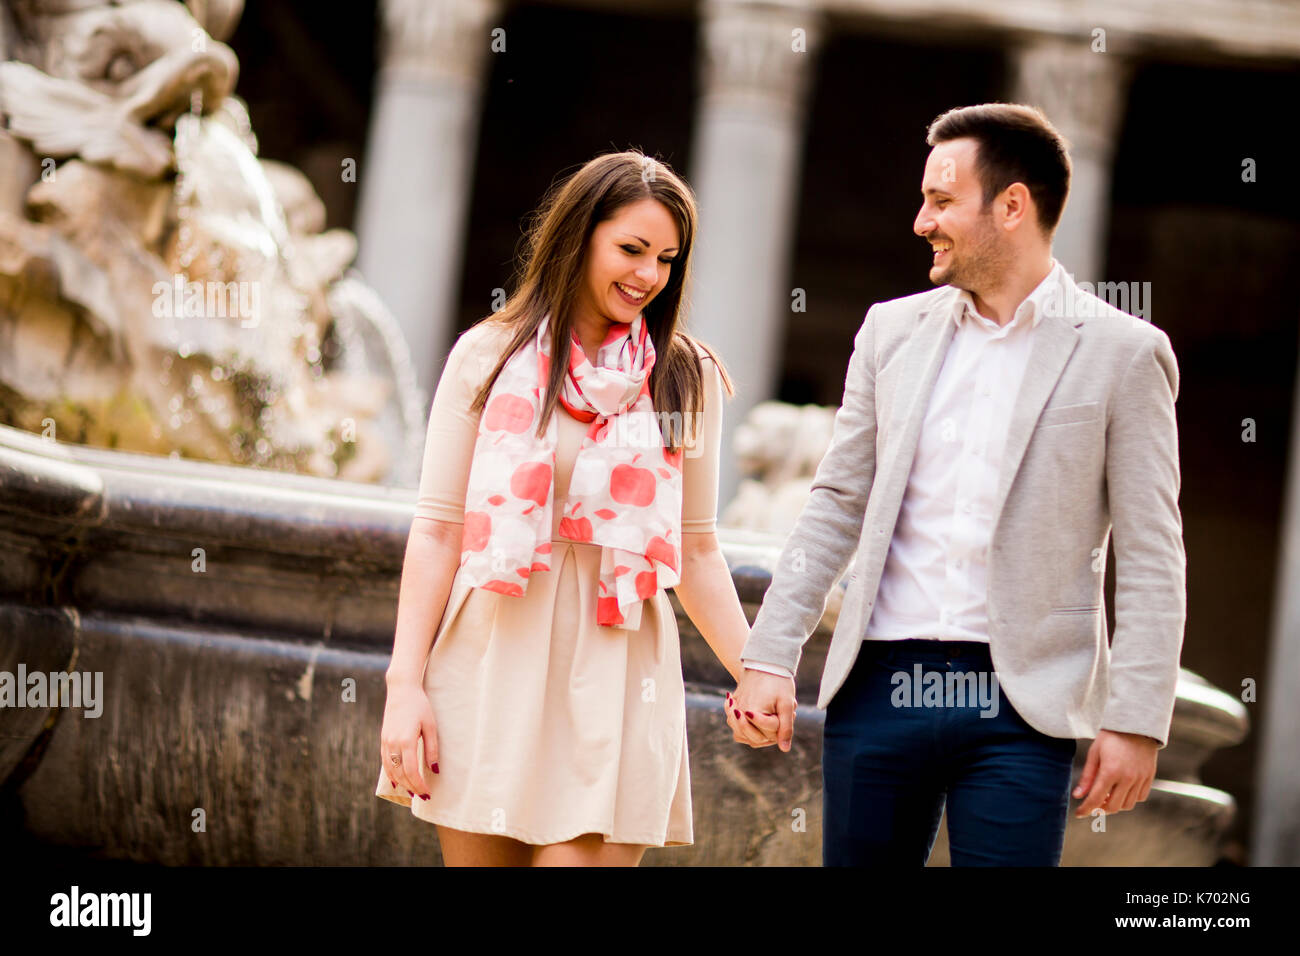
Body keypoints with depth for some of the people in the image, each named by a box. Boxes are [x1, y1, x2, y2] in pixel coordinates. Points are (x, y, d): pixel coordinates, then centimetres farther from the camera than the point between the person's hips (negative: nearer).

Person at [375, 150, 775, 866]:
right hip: (492, 661, 0)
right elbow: (438, 529, 4)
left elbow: (696, 548, 12)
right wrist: (405, 684, -3)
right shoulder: (489, 357, 6)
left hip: (617, 669, 0)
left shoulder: (687, 378, 10)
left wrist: (753, 674, 1)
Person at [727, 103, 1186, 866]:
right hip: (879, 688, 4)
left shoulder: (1123, 352, -2)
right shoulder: (894, 330, 11)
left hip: (1019, 706, -4)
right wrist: (772, 656, 6)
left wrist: (1137, 722, -8)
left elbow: (1152, 561, -3)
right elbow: (836, 507, 13)